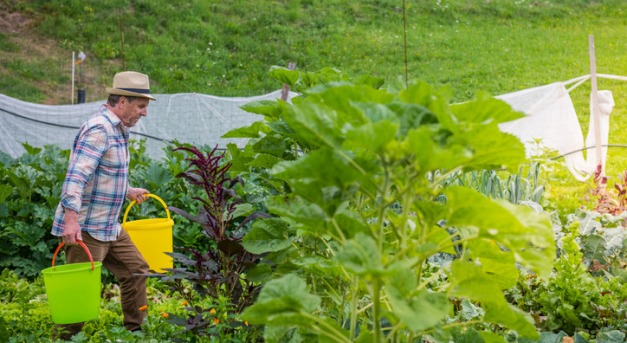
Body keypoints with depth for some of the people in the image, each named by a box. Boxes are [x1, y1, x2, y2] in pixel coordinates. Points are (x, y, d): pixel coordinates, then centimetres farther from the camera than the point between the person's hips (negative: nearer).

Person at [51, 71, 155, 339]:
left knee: (135, 270, 16)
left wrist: (128, 192, 33)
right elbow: (76, 176, -28)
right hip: (84, 228, -10)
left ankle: (135, 331, 26)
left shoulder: (117, 129, 13)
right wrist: (71, 219, -36)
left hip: (109, 227, 10)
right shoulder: (98, 130, -19)